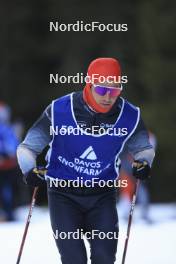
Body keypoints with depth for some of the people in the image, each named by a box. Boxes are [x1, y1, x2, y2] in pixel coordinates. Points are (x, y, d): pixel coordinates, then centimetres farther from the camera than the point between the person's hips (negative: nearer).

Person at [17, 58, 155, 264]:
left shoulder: (129, 116, -8)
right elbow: (27, 148, -4)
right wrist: (30, 170, -24)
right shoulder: (59, 111, -15)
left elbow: (143, 148, 13)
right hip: (64, 194, -2)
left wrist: (143, 163, -9)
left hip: (103, 195, 2)